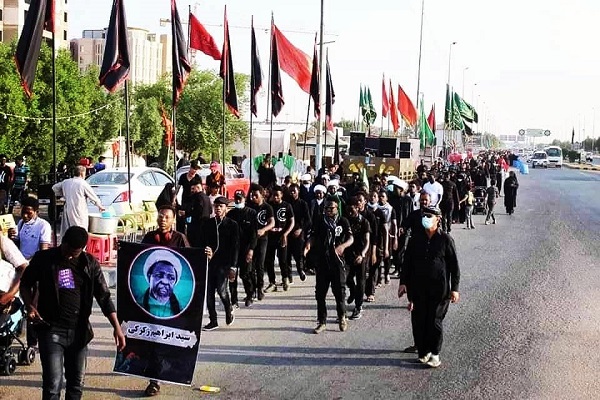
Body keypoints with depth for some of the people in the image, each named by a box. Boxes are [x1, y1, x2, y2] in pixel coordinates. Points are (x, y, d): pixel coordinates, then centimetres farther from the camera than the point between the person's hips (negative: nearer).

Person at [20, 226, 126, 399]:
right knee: (52, 384, -9)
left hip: (79, 331, 3)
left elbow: (104, 296, 2)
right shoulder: (44, 259, -5)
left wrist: (117, 327, -6)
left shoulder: (90, 263, 0)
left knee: (76, 382, 11)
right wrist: (30, 306, -10)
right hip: (51, 329, -3)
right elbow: (25, 284, 9)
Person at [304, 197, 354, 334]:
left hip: (338, 262, -2)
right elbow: (313, 236, -1)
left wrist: (343, 246, -30)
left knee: (339, 291, 2)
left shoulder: (343, 221, 2)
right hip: (322, 261, 2)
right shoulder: (319, 222, 7)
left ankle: (342, 317, 25)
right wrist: (308, 245, -24)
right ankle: (322, 322, 12)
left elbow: (351, 239, -8)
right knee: (320, 293, 3)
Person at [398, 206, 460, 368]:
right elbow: (407, 261, 11)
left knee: (435, 321, 1)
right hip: (418, 288, 4)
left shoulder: (445, 239, -5)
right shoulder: (416, 238, 5)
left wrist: (454, 288, -6)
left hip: (439, 289, -3)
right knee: (418, 321, 6)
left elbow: (454, 265, -2)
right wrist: (403, 282, 7)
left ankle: (434, 353, 14)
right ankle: (423, 351, 19)